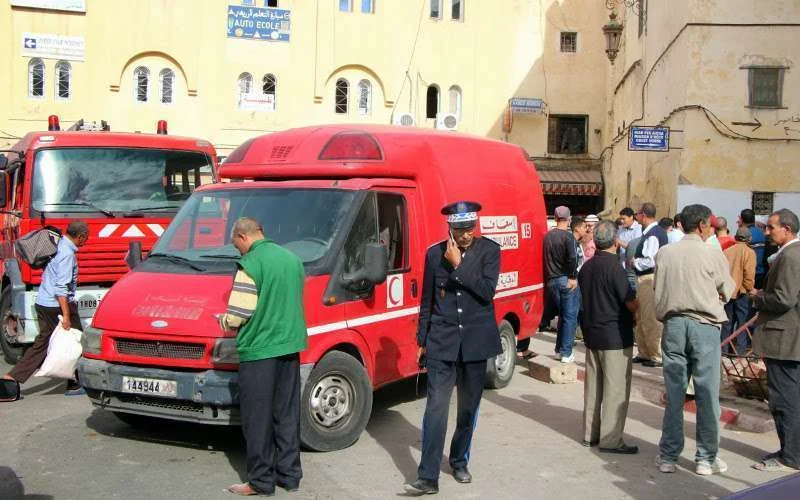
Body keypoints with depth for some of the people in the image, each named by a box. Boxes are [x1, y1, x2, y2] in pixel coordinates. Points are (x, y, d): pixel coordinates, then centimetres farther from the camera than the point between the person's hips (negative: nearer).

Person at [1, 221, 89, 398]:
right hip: (57, 305, -9)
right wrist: (66, 315, -23)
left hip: (43, 303, 9)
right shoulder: (67, 254, -18)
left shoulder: (58, 245, 11)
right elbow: (61, 287, -23)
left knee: (42, 343, 13)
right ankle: (74, 384, 12)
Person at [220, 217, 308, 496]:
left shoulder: (250, 264, -14)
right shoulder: (292, 259, 11)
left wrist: (224, 321, 4)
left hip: (258, 350, -7)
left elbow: (238, 314, -16)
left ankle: (261, 481, 10)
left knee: (258, 420, 3)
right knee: (287, 415, 14)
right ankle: (289, 475, 21)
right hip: (290, 347, 7)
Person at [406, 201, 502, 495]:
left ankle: (460, 462, 32)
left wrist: (458, 265, -18)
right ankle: (428, 477, -6)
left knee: (468, 407, 13)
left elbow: (488, 291, -15)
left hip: (475, 341, 0)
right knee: (436, 407, -7)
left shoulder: (489, 250, -2)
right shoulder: (434, 253, 2)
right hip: (442, 341, 0)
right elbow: (426, 302, 7)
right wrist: (422, 341, 9)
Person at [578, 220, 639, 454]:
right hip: (615, 336, -8)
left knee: (593, 385, 15)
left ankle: (590, 433, 22)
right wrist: (636, 301, 4)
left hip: (591, 332, 8)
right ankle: (610, 439, 0)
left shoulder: (586, 267, 7)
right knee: (616, 389, -1)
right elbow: (630, 303, -16)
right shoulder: (614, 266, -17)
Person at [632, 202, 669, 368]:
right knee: (641, 317, 18)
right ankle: (644, 353, 27)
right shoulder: (659, 231, 13)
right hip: (645, 279, 11)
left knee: (651, 319, -4)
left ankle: (657, 356, 3)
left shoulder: (652, 234, -19)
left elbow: (650, 261, -25)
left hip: (650, 279, -11)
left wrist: (635, 261, -10)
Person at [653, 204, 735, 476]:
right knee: (707, 394, 6)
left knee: (674, 393, 9)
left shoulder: (664, 253, 3)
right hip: (705, 325, -3)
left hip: (673, 323, 3)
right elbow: (728, 290, 5)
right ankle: (706, 458, 13)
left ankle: (668, 455, 14)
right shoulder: (712, 254, -6)